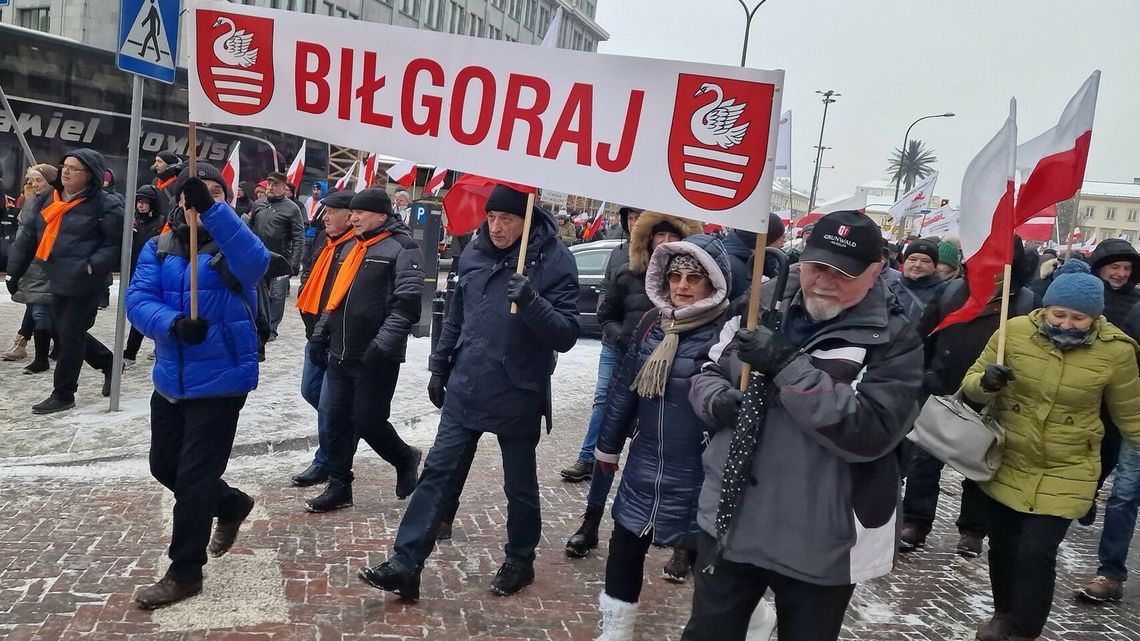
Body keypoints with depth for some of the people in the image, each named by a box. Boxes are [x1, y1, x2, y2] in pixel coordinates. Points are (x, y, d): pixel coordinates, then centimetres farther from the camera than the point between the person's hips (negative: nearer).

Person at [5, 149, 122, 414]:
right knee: (62, 332, 16)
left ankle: (63, 395, 13)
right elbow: (29, 235, 15)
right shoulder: (48, 199, 10)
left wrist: (93, 266, -23)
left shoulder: (106, 205, -11)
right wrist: (14, 270, 12)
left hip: (83, 283, -8)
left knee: (70, 336, -1)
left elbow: (116, 244, -11)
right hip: (58, 280, 8)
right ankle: (109, 363, 36)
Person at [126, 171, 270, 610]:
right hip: (170, 380, 6)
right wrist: (172, 323, -27)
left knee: (194, 475, -1)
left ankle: (185, 572, 16)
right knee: (164, 466, 19)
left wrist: (212, 209, -42)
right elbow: (138, 299, -6)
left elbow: (255, 263, -31)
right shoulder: (159, 248, 6)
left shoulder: (231, 246, -6)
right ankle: (232, 505, 44)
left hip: (220, 380, -6)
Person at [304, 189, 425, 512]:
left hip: (375, 358, -8)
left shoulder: (401, 248, -10)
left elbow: (407, 304, -19)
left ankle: (406, 459, 26)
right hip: (340, 354, 8)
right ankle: (338, 486, 22)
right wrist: (319, 335, 19)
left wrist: (383, 345, -26)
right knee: (336, 419, 9)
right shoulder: (352, 248, 16)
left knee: (368, 422, -2)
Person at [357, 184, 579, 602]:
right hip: (465, 390, 4)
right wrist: (439, 366, 17)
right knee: (438, 473, 5)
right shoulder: (475, 252, 3)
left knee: (519, 485, 12)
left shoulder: (553, 259, -13)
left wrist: (532, 303, -34)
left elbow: (566, 335, -18)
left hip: (517, 397, -4)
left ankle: (520, 560, 33)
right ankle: (405, 563, 12)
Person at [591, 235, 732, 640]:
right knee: (625, 545, 15)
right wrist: (609, 445, 17)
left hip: (698, 471, -6)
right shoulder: (652, 322, 2)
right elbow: (626, 386, 11)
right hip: (645, 463, 6)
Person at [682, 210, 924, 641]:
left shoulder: (894, 341, -11)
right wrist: (718, 400, -11)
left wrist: (787, 366, -28)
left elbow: (870, 432, -24)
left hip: (819, 547, -3)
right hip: (728, 523, 4)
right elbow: (709, 375, 12)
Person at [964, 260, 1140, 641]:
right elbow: (971, 386, -4)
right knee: (1002, 546, 15)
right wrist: (986, 383, -25)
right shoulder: (1015, 331, -11)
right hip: (1007, 463, 2)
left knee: (1036, 553, -11)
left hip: (1065, 474, -2)